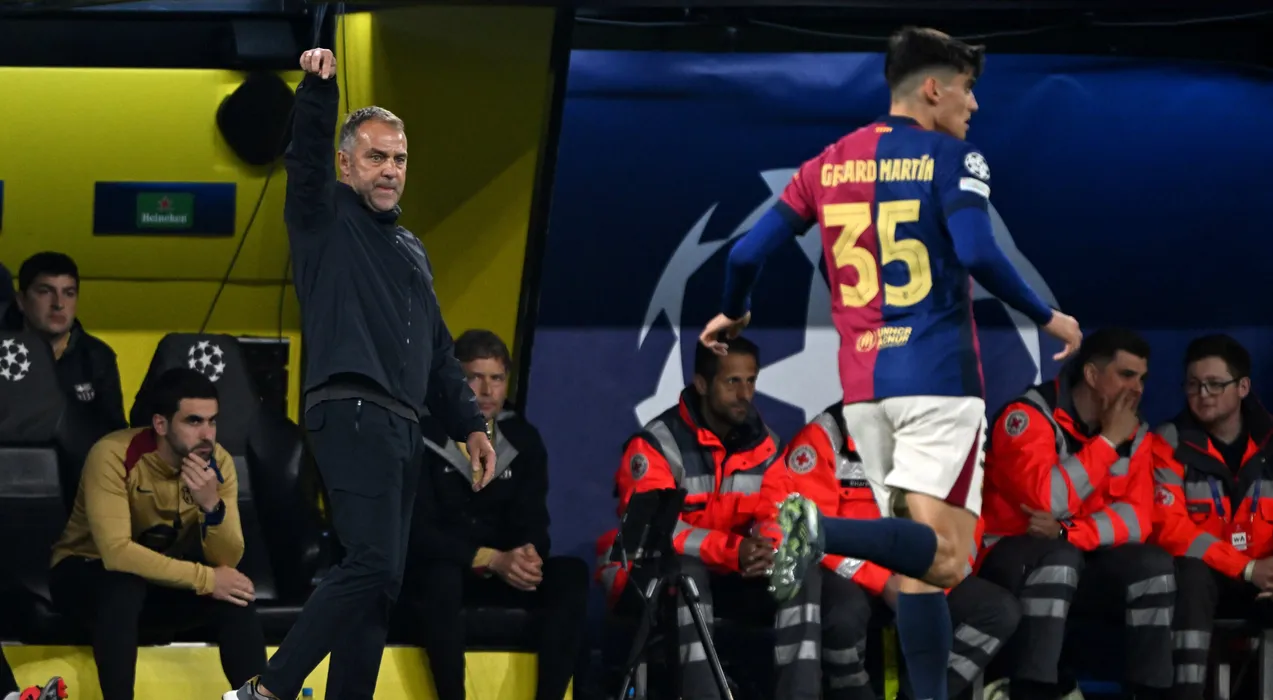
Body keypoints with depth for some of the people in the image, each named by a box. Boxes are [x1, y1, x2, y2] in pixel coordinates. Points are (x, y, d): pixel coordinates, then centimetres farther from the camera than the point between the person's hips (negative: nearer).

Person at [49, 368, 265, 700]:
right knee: (124, 587, -37)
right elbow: (116, 552, -37)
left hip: (162, 577, 4)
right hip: (87, 572, -4)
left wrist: (212, 505, -38)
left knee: (235, 596, -23)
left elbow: (228, 561, -18)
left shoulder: (217, 462, -14)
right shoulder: (114, 455, -29)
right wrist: (205, 579, -36)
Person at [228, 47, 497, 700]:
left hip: (402, 427, 9)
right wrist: (317, 89, -32)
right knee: (372, 564, -22)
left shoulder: (411, 250, 27)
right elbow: (306, 157, -15)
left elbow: (439, 353, 28)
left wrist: (469, 425, 18)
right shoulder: (325, 219, 6)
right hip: (351, 415, -9)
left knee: (377, 583, 4)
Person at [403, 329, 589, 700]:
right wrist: (491, 560, -30)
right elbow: (418, 532, -18)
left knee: (571, 574, -23)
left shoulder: (523, 440, 4)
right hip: (430, 573, -4)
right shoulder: (423, 437, -11)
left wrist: (528, 556, -27)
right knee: (441, 576, -40)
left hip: (501, 570, 4)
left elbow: (533, 523, -1)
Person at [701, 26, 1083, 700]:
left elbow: (748, 253, 9)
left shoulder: (829, 164, 12)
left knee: (922, 559, 11)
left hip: (863, 383, 6)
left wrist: (732, 315, 29)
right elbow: (977, 255, -19)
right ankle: (819, 530, -36)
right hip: (938, 374, -6)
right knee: (940, 552, -12)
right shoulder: (952, 157, -3)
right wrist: (1048, 318, -5)